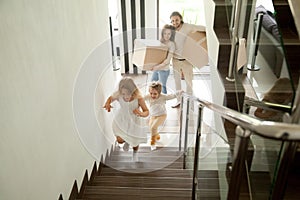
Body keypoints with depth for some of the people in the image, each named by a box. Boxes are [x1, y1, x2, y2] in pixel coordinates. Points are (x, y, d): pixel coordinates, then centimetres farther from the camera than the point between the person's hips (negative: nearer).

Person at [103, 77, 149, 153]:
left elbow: (147, 111, -22)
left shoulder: (139, 99, -34)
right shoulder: (118, 95, -27)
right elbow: (110, 98, -3)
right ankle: (127, 141, 33)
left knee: (135, 146, 14)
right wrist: (107, 104, -26)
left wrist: (141, 114, -45)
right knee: (120, 140, -8)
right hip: (121, 120, 2)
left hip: (134, 122, -1)